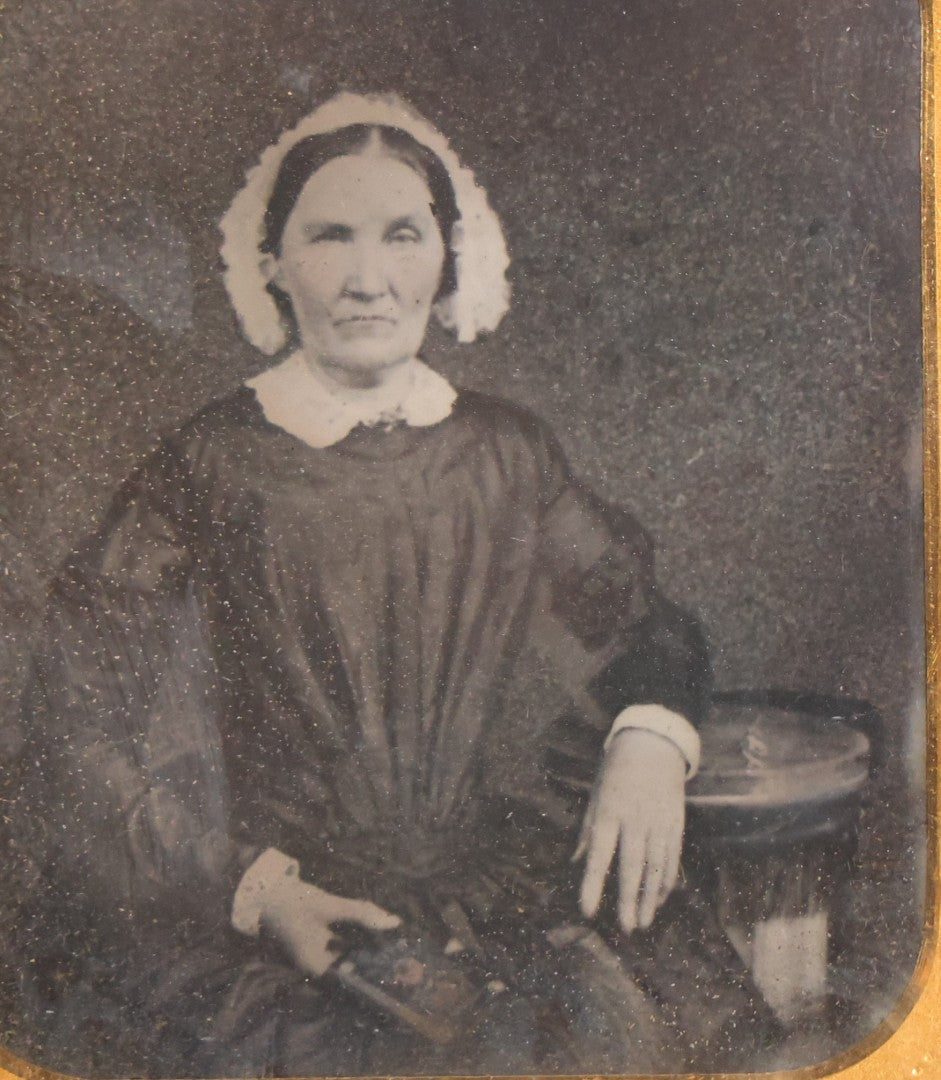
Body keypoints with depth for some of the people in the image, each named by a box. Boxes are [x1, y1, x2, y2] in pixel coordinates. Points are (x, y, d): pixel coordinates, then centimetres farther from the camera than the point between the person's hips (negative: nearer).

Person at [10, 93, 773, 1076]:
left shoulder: (508, 454, 6)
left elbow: (641, 619, 14)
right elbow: (85, 731, -5)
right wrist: (258, 889, -16)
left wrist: (650, 737, -8)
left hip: (495, 873, 3)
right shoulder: (206, 471, -4)